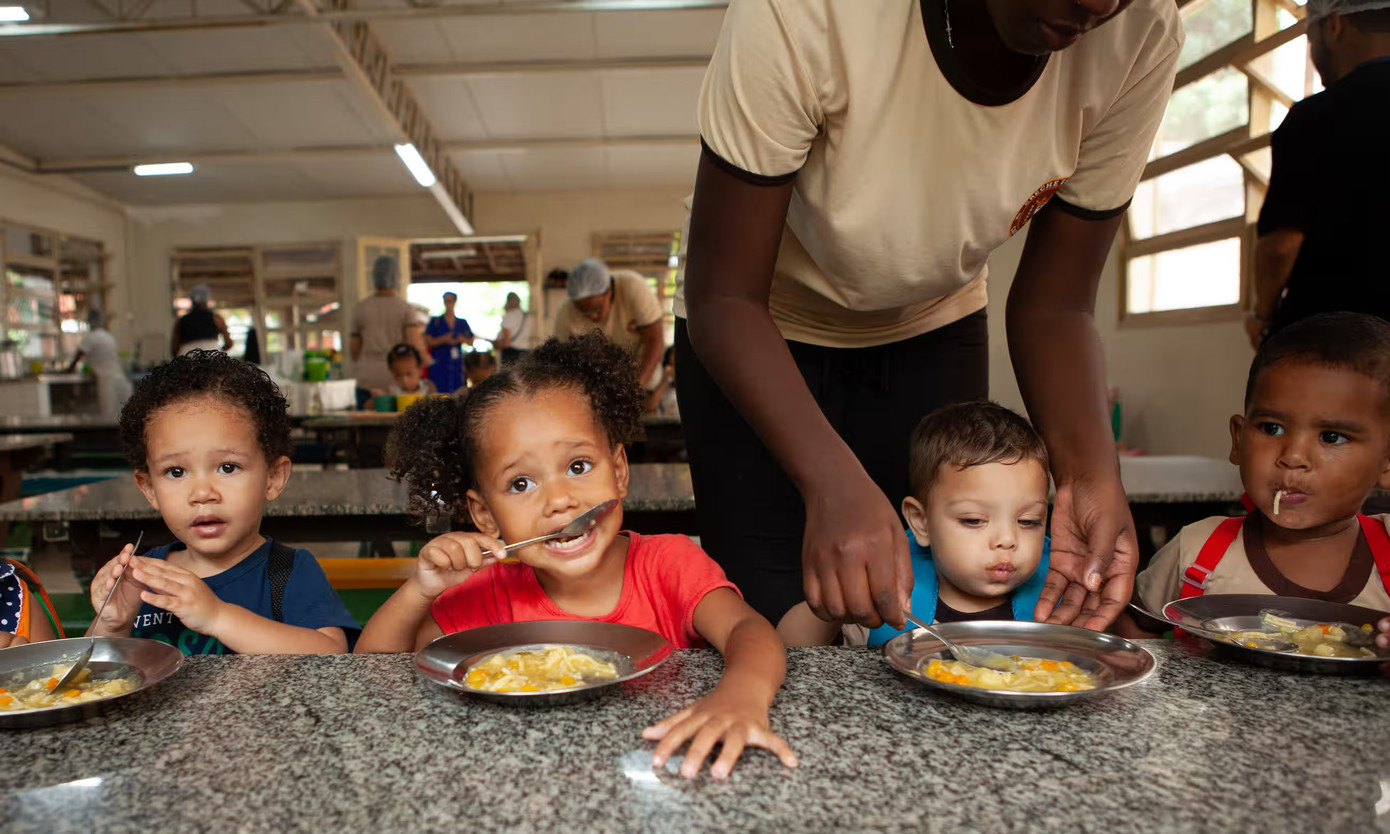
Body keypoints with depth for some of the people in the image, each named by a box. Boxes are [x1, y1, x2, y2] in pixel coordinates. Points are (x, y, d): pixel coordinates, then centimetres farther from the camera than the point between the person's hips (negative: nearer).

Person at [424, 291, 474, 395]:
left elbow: (471, 341, 13)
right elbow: (428, 341, -1)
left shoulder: (462, 323, 13)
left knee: (457, 390, -2)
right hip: (439, 362, -3)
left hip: (456, 362, 3)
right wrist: (444, 339, -14)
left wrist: (461, 339, -7)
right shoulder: (435, 321, 5)